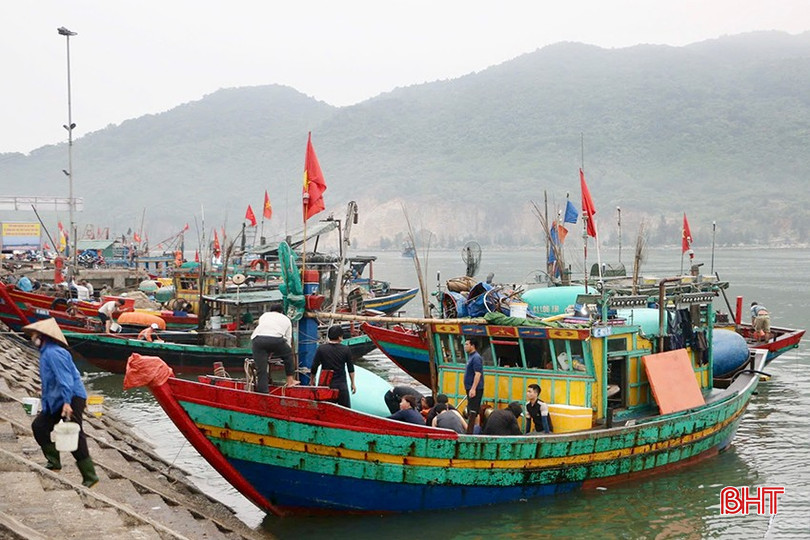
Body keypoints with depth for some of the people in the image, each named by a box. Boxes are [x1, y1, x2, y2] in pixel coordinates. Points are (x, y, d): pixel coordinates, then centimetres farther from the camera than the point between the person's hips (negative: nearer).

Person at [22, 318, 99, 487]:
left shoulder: (53, 353, -15)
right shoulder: (46, 352, 18)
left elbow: (65, 379, -24)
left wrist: (67, 403, -31)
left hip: (71, 399, -11)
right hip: (56, 402, 11)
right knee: (39, 426, 13)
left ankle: (90, 477, -9)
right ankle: (53, 462, 21)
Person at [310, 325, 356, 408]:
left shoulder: (321, 348, -5)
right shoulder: (345, 350, -4)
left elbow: (314, 367, -2)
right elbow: (351, 369, 2)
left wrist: (312, 380, 14)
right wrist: (353, 384, 13)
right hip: (341, 385, -1)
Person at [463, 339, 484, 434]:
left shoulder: (476, 358, -14)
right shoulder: (471, 357, 17)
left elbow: (478, 374, -22)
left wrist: (473, 389, -27)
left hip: (475, 389, -10)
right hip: (471, 388, 10)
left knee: (472, 412, -11)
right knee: (470, 412, 13)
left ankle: (469, 432, -13)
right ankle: (469, 432, 18)